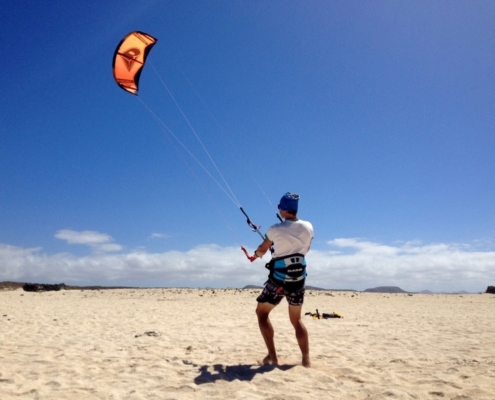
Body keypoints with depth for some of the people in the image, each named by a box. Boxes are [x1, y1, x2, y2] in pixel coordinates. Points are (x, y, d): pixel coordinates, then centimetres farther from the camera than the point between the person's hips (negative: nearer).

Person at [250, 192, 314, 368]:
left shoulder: (275, 229, -11)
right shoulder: (308, 227, -2)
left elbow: (261, 251, 7)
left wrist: (256, 253, 29)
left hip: (279, 278, -4)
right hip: (298, 278, 4)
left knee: (262, 312, 13)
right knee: (296, 320, 18)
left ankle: (272, 356, 8)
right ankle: (306, 359, 15)